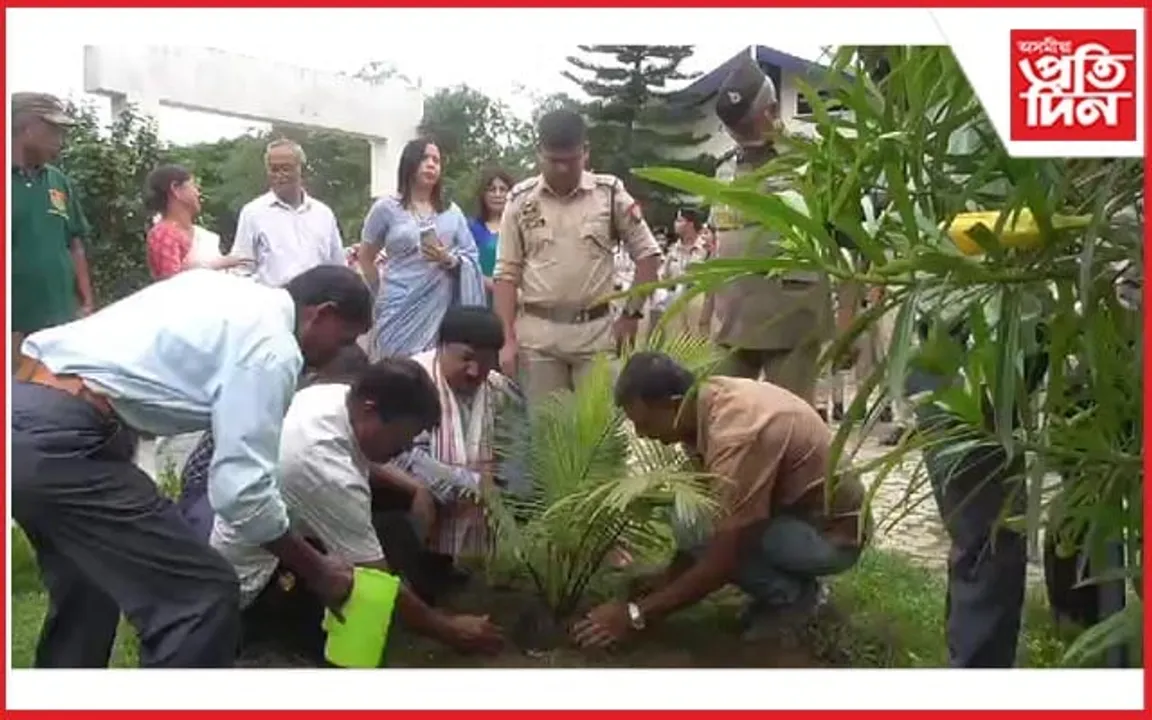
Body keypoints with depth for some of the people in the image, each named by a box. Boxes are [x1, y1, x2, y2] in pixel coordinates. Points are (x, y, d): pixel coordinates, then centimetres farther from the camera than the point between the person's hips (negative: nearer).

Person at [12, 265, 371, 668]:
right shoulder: (273, 345, -9)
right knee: (205, 596, -5)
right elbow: (243, 492, -13)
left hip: (22, 408, 10)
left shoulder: (223, 290, 18)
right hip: (57, 438, -10)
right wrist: (317, 571, -1)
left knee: (89, 589, 28)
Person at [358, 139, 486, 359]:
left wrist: (449, 260, -10)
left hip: (443, 309, 2)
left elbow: (472, 258, 8)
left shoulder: (452, 211, 11)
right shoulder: (386, 208, 4)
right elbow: (365, 258, 13)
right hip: (402, 310, -2)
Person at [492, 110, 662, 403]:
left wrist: (631, 314, -1)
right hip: (536, 334, 1)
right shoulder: (521, 200, 1)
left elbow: (647, 254, 6)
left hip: (596, 331, 0)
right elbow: (507, 273, 2)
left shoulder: (610, 193, 0)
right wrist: (507, 339, -4)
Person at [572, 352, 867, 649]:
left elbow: (722, 563, -29)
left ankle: (792, 596, -2)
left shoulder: (737, 435, -33)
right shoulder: (709, 399, -6)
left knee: (689, 526, -23)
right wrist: (664, 582, 1)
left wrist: (636, 614, -22)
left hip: (832, 531, -9)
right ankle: (789, 583, 11)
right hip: (797, 505, 9)